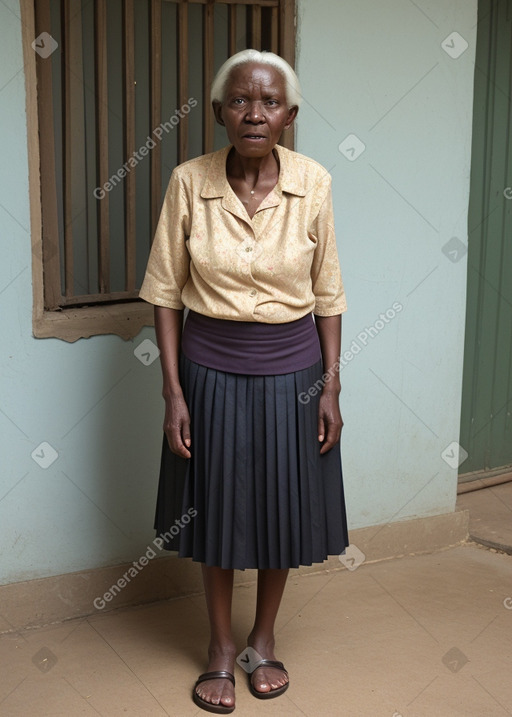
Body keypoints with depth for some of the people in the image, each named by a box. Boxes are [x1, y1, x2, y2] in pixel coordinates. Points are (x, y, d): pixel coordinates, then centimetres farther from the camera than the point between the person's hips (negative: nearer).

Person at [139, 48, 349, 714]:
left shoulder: (313, 182, -8)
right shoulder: (189, 181, -10)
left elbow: (327, 295, -1)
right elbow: (166, 292, -4)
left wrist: (331, 386, -3)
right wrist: (173, 391, -7)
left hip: (292, 371, 1)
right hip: (211, 370, 0)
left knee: (283, 507, 12)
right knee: (216, 507, 11)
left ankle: (264, 640, 36)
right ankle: (221, 647, 32)